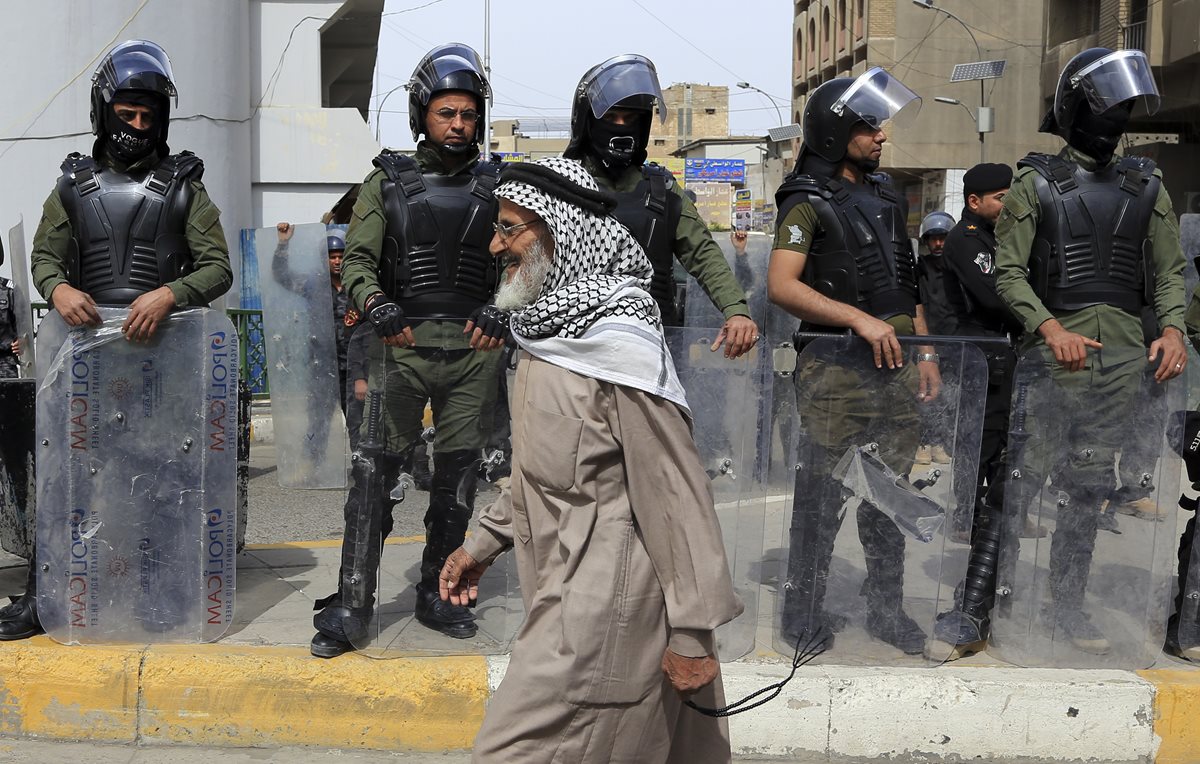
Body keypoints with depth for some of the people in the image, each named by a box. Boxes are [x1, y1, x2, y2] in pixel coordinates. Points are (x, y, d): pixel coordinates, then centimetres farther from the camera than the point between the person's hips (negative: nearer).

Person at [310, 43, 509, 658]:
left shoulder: (496, 186, 13)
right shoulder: (387, 181, 9)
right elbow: (357, 260, 2)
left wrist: (500, 310, -12)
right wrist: (375, 304, -18)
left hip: (472, 348, 2)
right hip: (403, 344, -2)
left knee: (457, 479, 8)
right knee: (375, 473, -4)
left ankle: (435, 595, 21)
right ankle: (349, 605, 2)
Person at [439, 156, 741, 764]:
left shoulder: (616, 345, -19)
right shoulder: (552, 331, 9)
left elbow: (675, 491, -20)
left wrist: (691, 632, -18)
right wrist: (485, 541, 17)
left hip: (605, 608, -8)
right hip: (568, 589, 9)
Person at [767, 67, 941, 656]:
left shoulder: (886, 195, 18)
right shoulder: (808, 202, -6)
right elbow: (782, 286, -19)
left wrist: (925, 352, 17)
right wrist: (859, 319, -24)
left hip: (895, 365, 7)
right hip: (837, 370, -7)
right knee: (823, 495, 0)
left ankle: (886, 609, 25)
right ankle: (802, 614, 13)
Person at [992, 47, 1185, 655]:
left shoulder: (1145, 186, 13)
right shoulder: (1036, 182, 1)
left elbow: (1170, 270, 13)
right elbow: (1009, 272, -5)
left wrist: (1172, 329, -5)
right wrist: (1051, 328, -19)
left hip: (1124, 356, 4)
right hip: (1056, 351, -4)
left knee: (1089, 488, 10)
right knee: (1023, 479, -4)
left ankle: (1067, 603, 20)